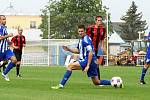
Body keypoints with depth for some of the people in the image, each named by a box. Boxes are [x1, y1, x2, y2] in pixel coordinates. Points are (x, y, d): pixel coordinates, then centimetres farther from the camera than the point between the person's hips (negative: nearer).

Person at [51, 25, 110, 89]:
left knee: (70, 66, -12)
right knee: (97, 82, 12)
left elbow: (91, 53, -21)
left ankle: (61, 85, -14)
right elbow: (78, 51, 28)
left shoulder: (86, 40, -14)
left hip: (88, 60, -10)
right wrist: (68, 49, 13)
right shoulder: (81, 40, 16)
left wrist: (88, 66, -24)